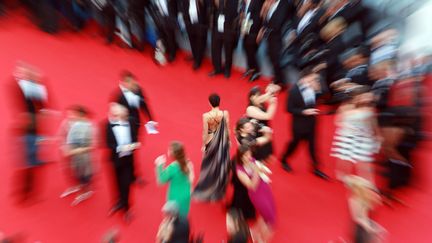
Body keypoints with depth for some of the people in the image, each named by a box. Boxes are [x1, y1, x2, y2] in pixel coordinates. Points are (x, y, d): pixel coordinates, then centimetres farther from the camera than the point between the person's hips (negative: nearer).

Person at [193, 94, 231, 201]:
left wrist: (203, 145, 0)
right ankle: (219, 191, 49)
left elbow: (205, 132, -15)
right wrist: (228, 140, 10)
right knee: (222, 164, 25)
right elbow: (227, 129, -6)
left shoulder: (206, 116, -21)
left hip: (211, 142, -1)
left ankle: (207, 191, 44)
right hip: (223, 142, 2)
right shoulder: (225, 113, -15)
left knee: (210, 166, 22)